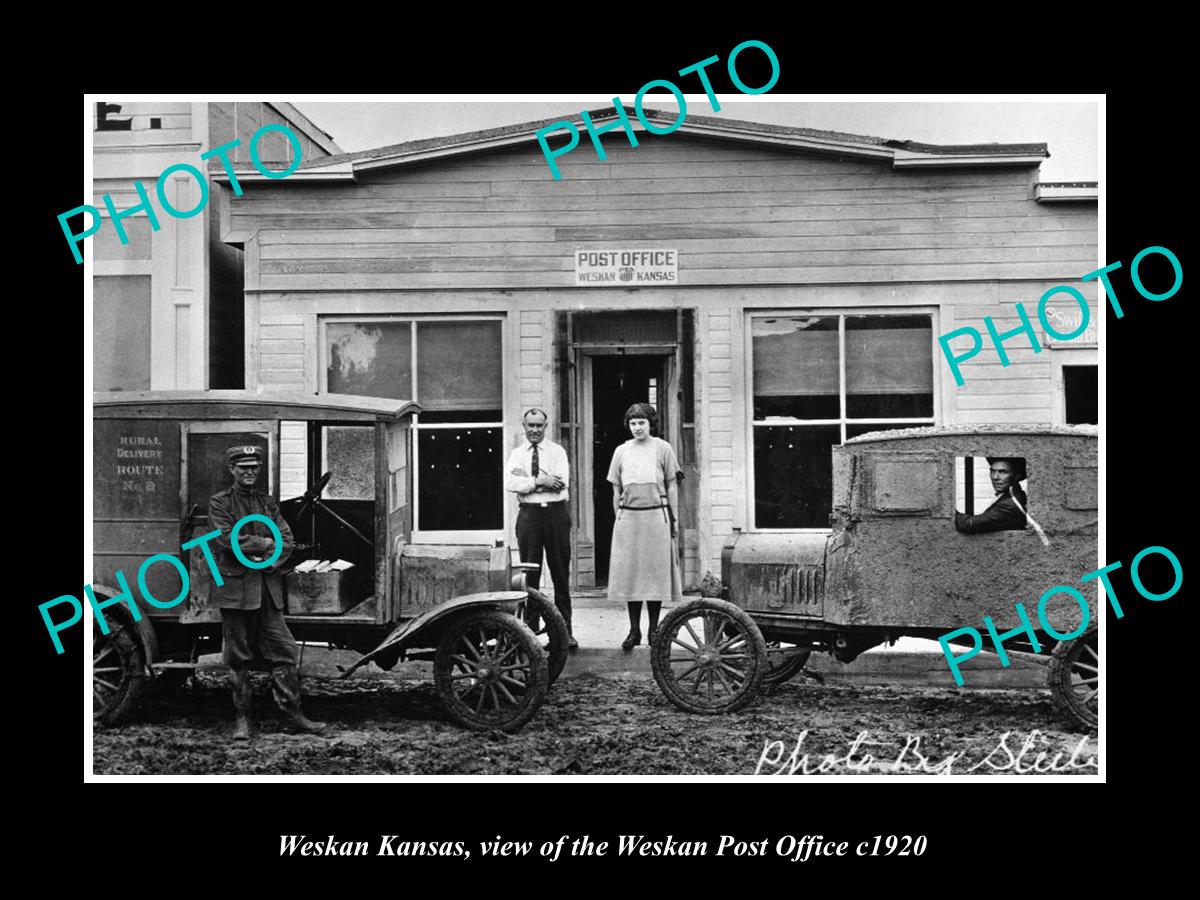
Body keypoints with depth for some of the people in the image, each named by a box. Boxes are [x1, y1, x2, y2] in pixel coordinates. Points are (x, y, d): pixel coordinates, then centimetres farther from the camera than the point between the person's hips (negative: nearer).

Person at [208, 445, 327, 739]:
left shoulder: (268, 502, 15)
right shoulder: (220, 502, 2)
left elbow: (286, 541, 7)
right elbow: (227, 539, -13)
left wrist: (268, 561, -10)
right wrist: (265, 543, -7)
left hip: (268, 587, 4)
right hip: (234, 587, -4)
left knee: (285, 652, 0)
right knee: (238, 658, 3)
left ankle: (293, 714, 6)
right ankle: (243, 718, 12)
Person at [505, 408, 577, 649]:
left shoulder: (557, 451, 7)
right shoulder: (517, 454, 10)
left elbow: (562, 482, -9)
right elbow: (510, 483, -8)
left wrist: (527, 480, -10)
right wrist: (539, 481, -17)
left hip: (556, 513, -1)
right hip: (529, 514, 1)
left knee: (561, 575, 2)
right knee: (530, 575, 2)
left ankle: (565, 631, 7)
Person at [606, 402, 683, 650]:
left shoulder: (662, 448, 3)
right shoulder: (621, 451, 9)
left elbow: (672, 487, 4)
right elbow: (616, 491, 13)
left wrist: (674, 519, 2)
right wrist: (618, 518, 9)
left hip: (656, 516, -2)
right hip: (628, 518, 2)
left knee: (655, 571, 2)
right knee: (629, 573, 2)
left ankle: (654, 628, 11)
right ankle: (634, 630, 9)